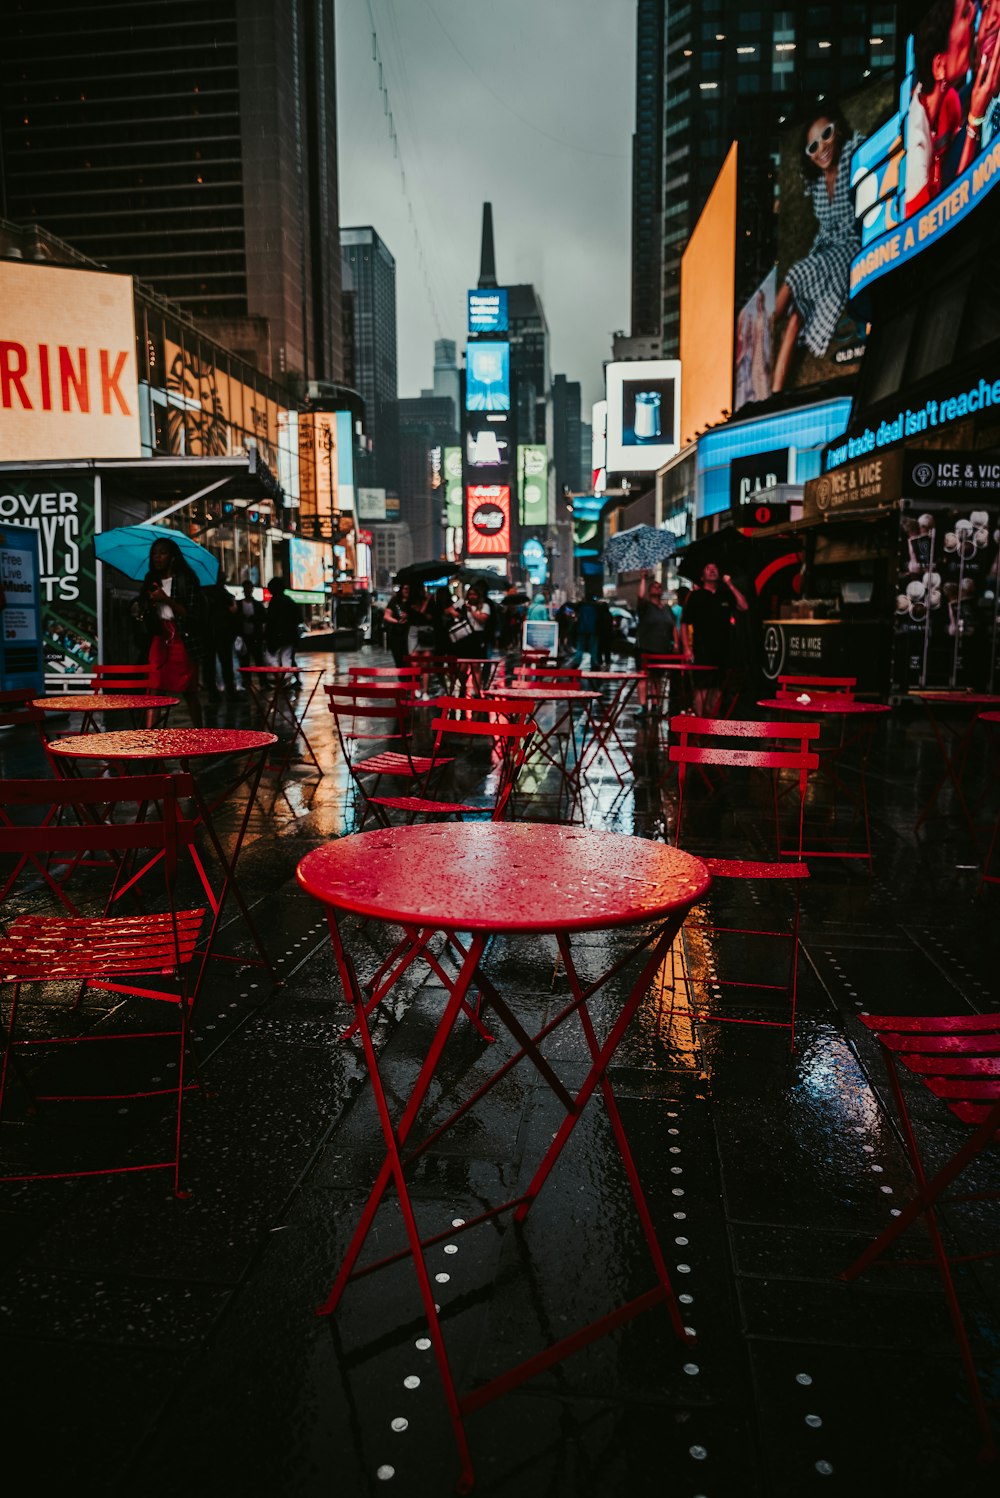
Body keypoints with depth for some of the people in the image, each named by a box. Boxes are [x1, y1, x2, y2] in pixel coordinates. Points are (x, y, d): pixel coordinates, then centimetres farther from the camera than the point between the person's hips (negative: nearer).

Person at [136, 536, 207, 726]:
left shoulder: (186, 580, -3)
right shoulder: (151, 581, 14)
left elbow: (192, 615, -10)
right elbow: (145, 616, 16)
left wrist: (167, 600, -16)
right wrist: (150, 603, -5)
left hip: (183, 641, -5)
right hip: (159, 639, 5)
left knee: (188, 692, -1)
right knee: (155, 690, -3)